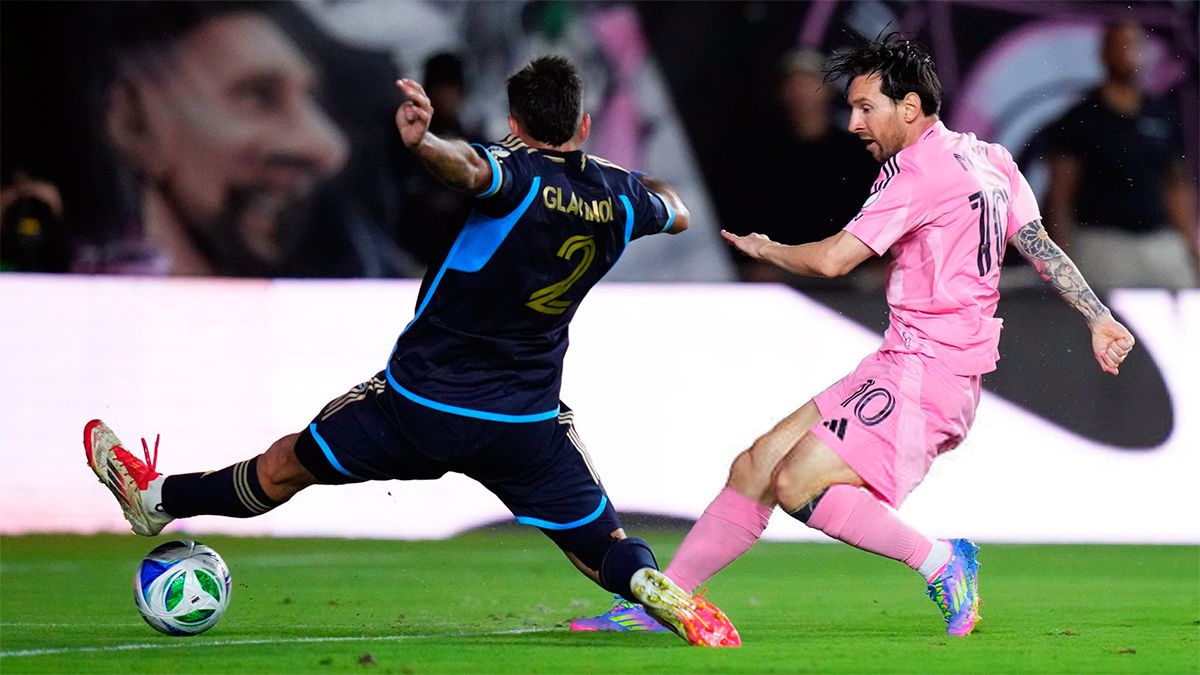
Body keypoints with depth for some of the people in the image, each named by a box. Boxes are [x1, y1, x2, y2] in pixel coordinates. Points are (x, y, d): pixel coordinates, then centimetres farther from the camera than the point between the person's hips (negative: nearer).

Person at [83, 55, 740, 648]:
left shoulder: (518, 174, -17)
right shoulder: (620, 195, -1)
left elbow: (469, 167, -43)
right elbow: (678, 214, 23)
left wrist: (422, 141, -62)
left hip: (419, 404, -3)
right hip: (528, 422, 3)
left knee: (288, 464, 15)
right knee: (602, 545, 5)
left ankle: (156, 499, 31)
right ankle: (670, 599, -26)